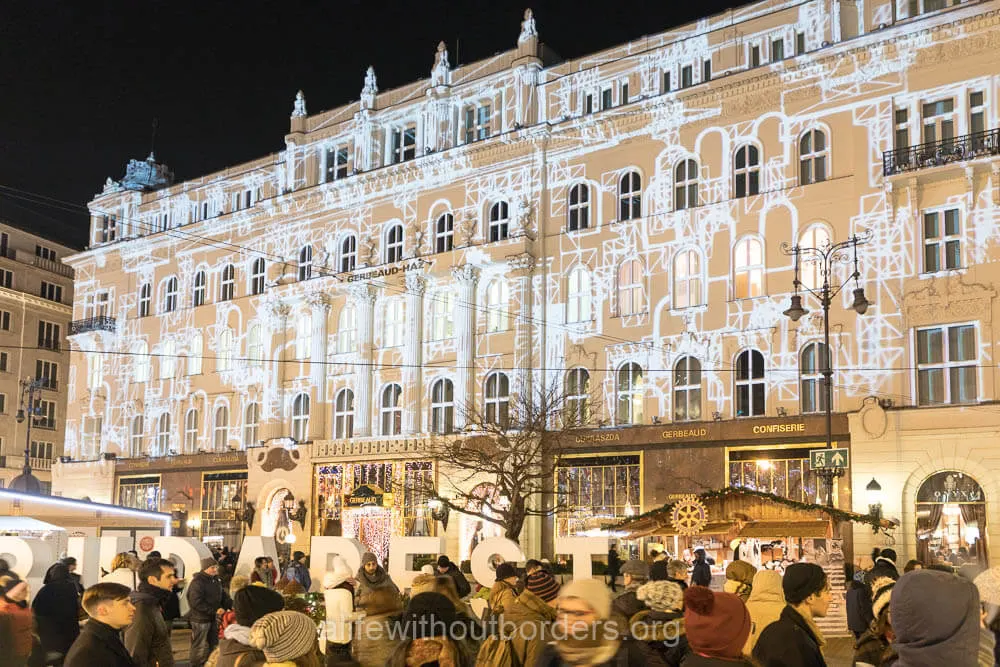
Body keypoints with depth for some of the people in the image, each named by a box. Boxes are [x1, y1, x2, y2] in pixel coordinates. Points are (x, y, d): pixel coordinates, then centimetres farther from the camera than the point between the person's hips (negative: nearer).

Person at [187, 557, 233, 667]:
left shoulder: (215, 580, 12)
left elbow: (223, 596, 16)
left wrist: (232, 605, -3)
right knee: (200, 647, -1)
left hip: (213, 618, 9)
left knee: (213, 645, 17)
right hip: (200, 619, -9)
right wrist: (215, 610, -25)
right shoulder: (197, 582, -17)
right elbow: (196, 603, -24)